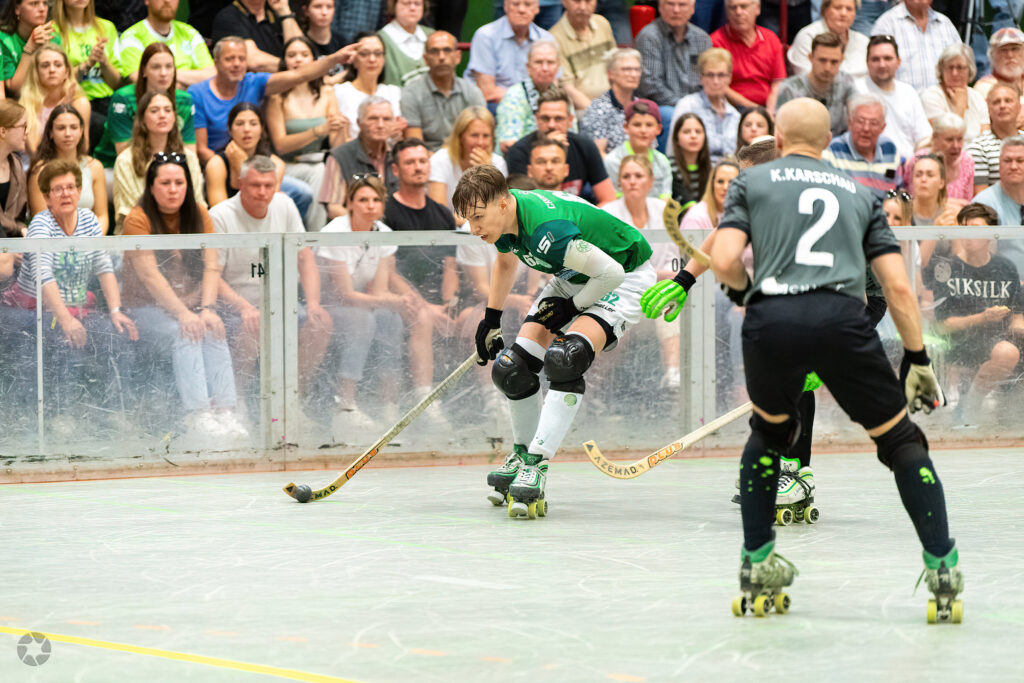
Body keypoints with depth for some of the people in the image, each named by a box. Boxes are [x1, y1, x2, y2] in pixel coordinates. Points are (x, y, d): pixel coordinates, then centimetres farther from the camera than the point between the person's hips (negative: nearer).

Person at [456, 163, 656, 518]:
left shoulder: (546, 230, -38)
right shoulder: (505, 217, -10)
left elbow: (610, 272, -32)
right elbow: (505, 261, 15)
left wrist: (571, 308, -18)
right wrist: (491, 319, 19)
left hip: (624, 276, -9)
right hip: (572, 278, 9)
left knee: (564, 359, -32)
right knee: (511, 368, 0)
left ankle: (537, 463, -27)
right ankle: (523, 453, 23)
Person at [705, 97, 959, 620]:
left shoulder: (752, 181, 20)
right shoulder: (859, 194, 25)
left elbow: (724, 263, 5)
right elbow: (898, 287, 15)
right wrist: (917, 358, 21)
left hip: (770, 322, 0)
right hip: (840, 319, 0)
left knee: (769, 431, 28)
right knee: (900, 440, 15)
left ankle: (756, 567, 26)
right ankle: (943, 572, 5)